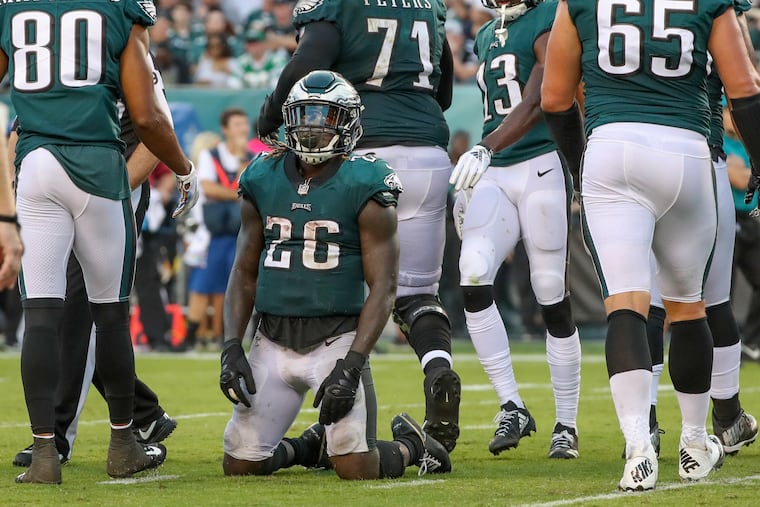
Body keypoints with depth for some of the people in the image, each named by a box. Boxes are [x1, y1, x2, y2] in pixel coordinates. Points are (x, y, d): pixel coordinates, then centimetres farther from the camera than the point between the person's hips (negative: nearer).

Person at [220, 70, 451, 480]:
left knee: (355, 468, -15)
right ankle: (310, 446, 30)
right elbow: (244, 273, 13)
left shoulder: (364, 187, -7)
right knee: (240, 467, -2)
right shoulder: (263, 180, 7)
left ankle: (410, 445, 20)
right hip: (273, 341, 4)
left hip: (335, 338, -4)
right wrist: (231, 348, -1)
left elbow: (382, 287, -9)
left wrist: (351, 366, -19)